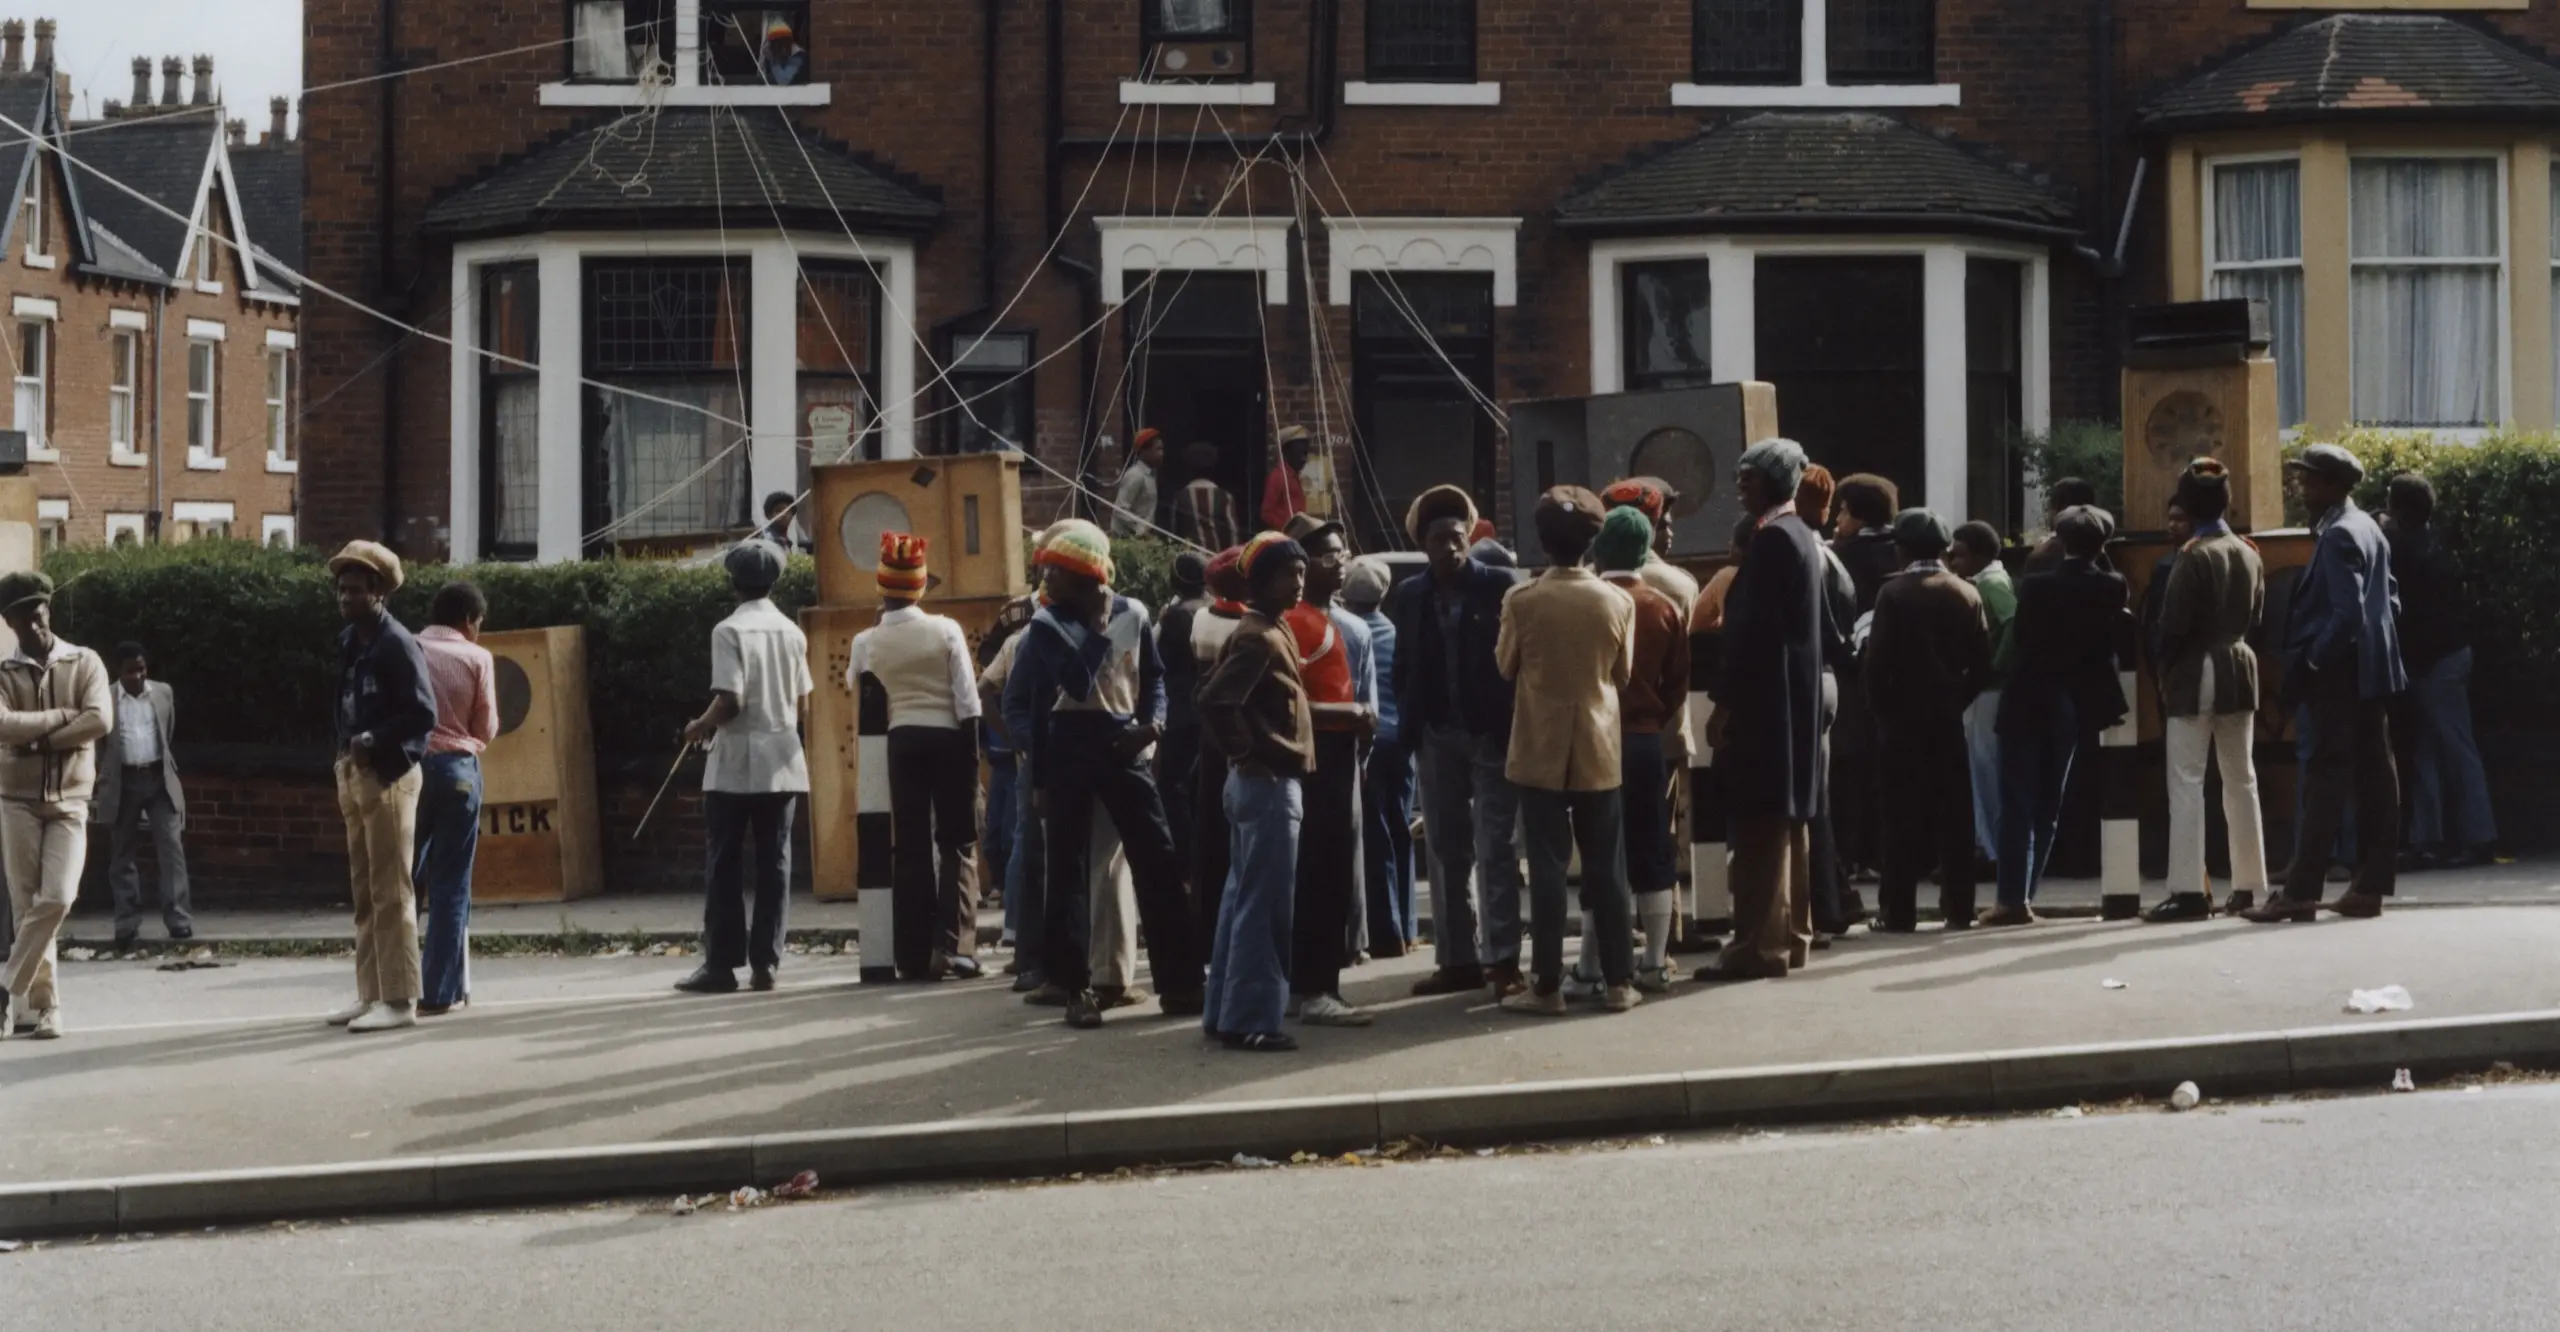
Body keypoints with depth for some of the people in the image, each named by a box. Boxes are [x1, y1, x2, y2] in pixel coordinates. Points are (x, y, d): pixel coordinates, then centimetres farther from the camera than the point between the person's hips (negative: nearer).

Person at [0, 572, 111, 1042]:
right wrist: (63, 715, -15)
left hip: (70, 801, -1)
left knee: (57, 898, -14)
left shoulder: (84, 663, 3)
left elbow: (101, 720, -12)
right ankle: (43, 1004, 8)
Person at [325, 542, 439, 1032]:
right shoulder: (349, 641, 13)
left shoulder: (397, 643, -12)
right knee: (364, 892, 13)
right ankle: (370, 994, 19)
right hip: (354, 775, 9)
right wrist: (346, 756, 7)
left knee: (391, 892, -6)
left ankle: (400, 999, -3)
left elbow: (424, 714, -16)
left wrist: (376, 740, -22)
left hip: (388, 776, -9)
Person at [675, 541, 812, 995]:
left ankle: (721, 963, 1)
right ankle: (765, 962, 4)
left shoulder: (730, 630, -9)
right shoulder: (792, 632, 8)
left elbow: (730, 700, -16)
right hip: (783, 762, 5)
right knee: (773, 863, 6)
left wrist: (700, 727, 1)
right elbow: (802, 702, 11)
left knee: (724, 864, 1)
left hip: (735, 765, -5)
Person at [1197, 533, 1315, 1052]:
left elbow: (1212, 694, 18)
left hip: (1257, 781, 10)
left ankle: (1224, 1011, 18)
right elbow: (1215, 701, -26)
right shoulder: (1260, 638, -15)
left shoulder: (1267, 632, 14)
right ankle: (1248, 1019, -5)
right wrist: (1248, 751, -15)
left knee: (1242, 899, 13)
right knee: (1264, 905, -7)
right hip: (1267, 782, -10)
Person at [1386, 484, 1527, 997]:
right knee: (1448, 853, 8)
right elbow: (1404, 667, 10)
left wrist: (1517, 728, -11)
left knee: (1496, 852, -1)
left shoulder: (1502, 585, -4)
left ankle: (1502, 959, 1)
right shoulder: (1408, 596, 7)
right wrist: (1410, 726, 1)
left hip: (1492, 734, -4)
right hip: (1437, 738, 4)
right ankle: (1457, 960, 13)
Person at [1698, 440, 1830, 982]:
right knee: (1789, 823, 13)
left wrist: (1724, 702, -18)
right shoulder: (1802, 537, 14)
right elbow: (1826, 628, 19)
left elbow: (1754, 629, -21)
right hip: (1797, 699, 10)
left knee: (1761, 824, -8)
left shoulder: (1771, 539, -15)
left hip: (1764, 703, -10)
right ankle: (1791, 935, 19)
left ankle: (1759, 945, -8)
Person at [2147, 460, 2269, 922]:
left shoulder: (2194, 555, -14)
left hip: (2195, 674, -7)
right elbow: (2255, 616, 11)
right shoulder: (2250, 554, 6)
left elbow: (2174, 624, -14)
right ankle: (2249, 885, 19)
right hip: (2240, 668, 7)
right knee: (2241, 780, 14)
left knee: (2187, 783, -6)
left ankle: (2189, 890, -10)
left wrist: (2165, 673, -2)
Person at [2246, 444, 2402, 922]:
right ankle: (2370, 887, 10)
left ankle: (2302, 892, -8)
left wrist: (2312, 662, -16)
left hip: (2339, 676, -10)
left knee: (2326, 780, -9)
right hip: (2370, 670, 10)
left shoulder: (2338, 535, -16)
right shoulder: (2367, 528, 14)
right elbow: (2389, 597, 18)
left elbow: (2346, 612, -22)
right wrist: (2378, 643, 17)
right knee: (2374, 776, 7)